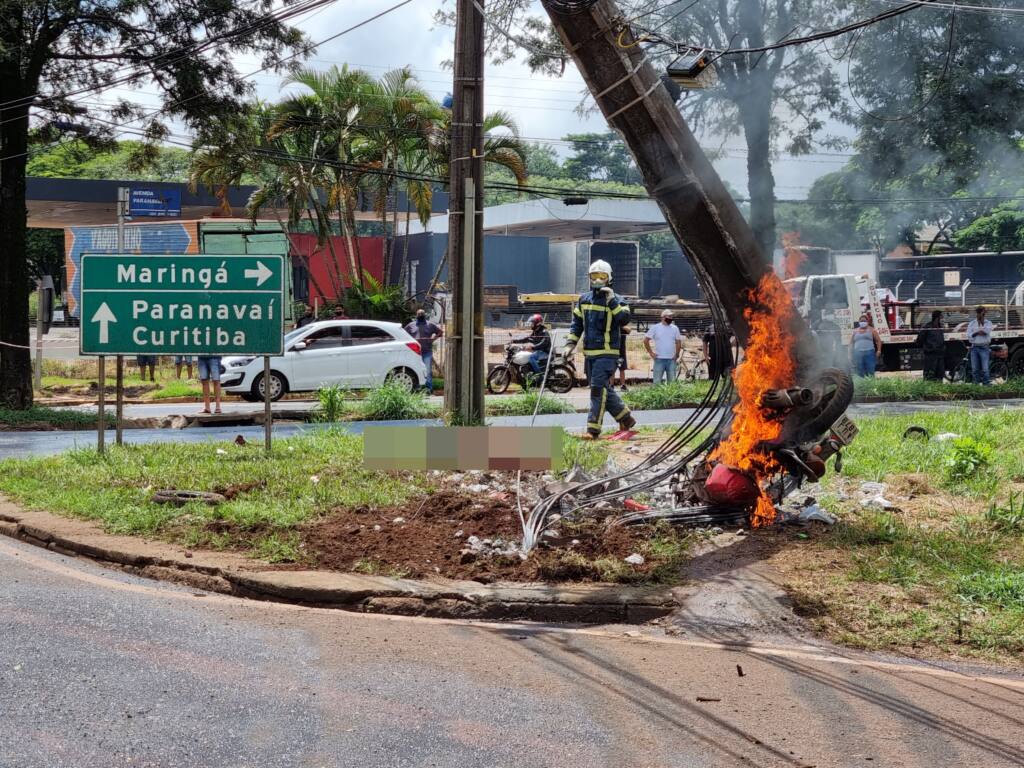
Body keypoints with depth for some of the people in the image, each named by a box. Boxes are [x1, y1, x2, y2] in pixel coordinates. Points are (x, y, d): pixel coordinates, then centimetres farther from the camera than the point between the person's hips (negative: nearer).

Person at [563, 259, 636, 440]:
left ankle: (593, 429, -13)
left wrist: (612, 301, -25)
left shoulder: (617, 300, -4)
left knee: (598, 388, -13)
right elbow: (577, 324, 19)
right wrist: (570, 344, 11)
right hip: (589, 353, 7)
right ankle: (626, 418, 28)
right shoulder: (583, 299, 12)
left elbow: (624, 319, -21)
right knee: (604, 390, 13)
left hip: (607, 353, -6)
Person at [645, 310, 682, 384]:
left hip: (671, 359, 3)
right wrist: (651, 353, -4)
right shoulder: (655, 328, -1)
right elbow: (646, 340, 0)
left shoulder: (675, 328, 9)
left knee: (672, 381, 6)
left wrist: (677, 354, 4)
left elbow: (678, 342, 14)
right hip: (659, 359, -3)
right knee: (657, 381, -4)